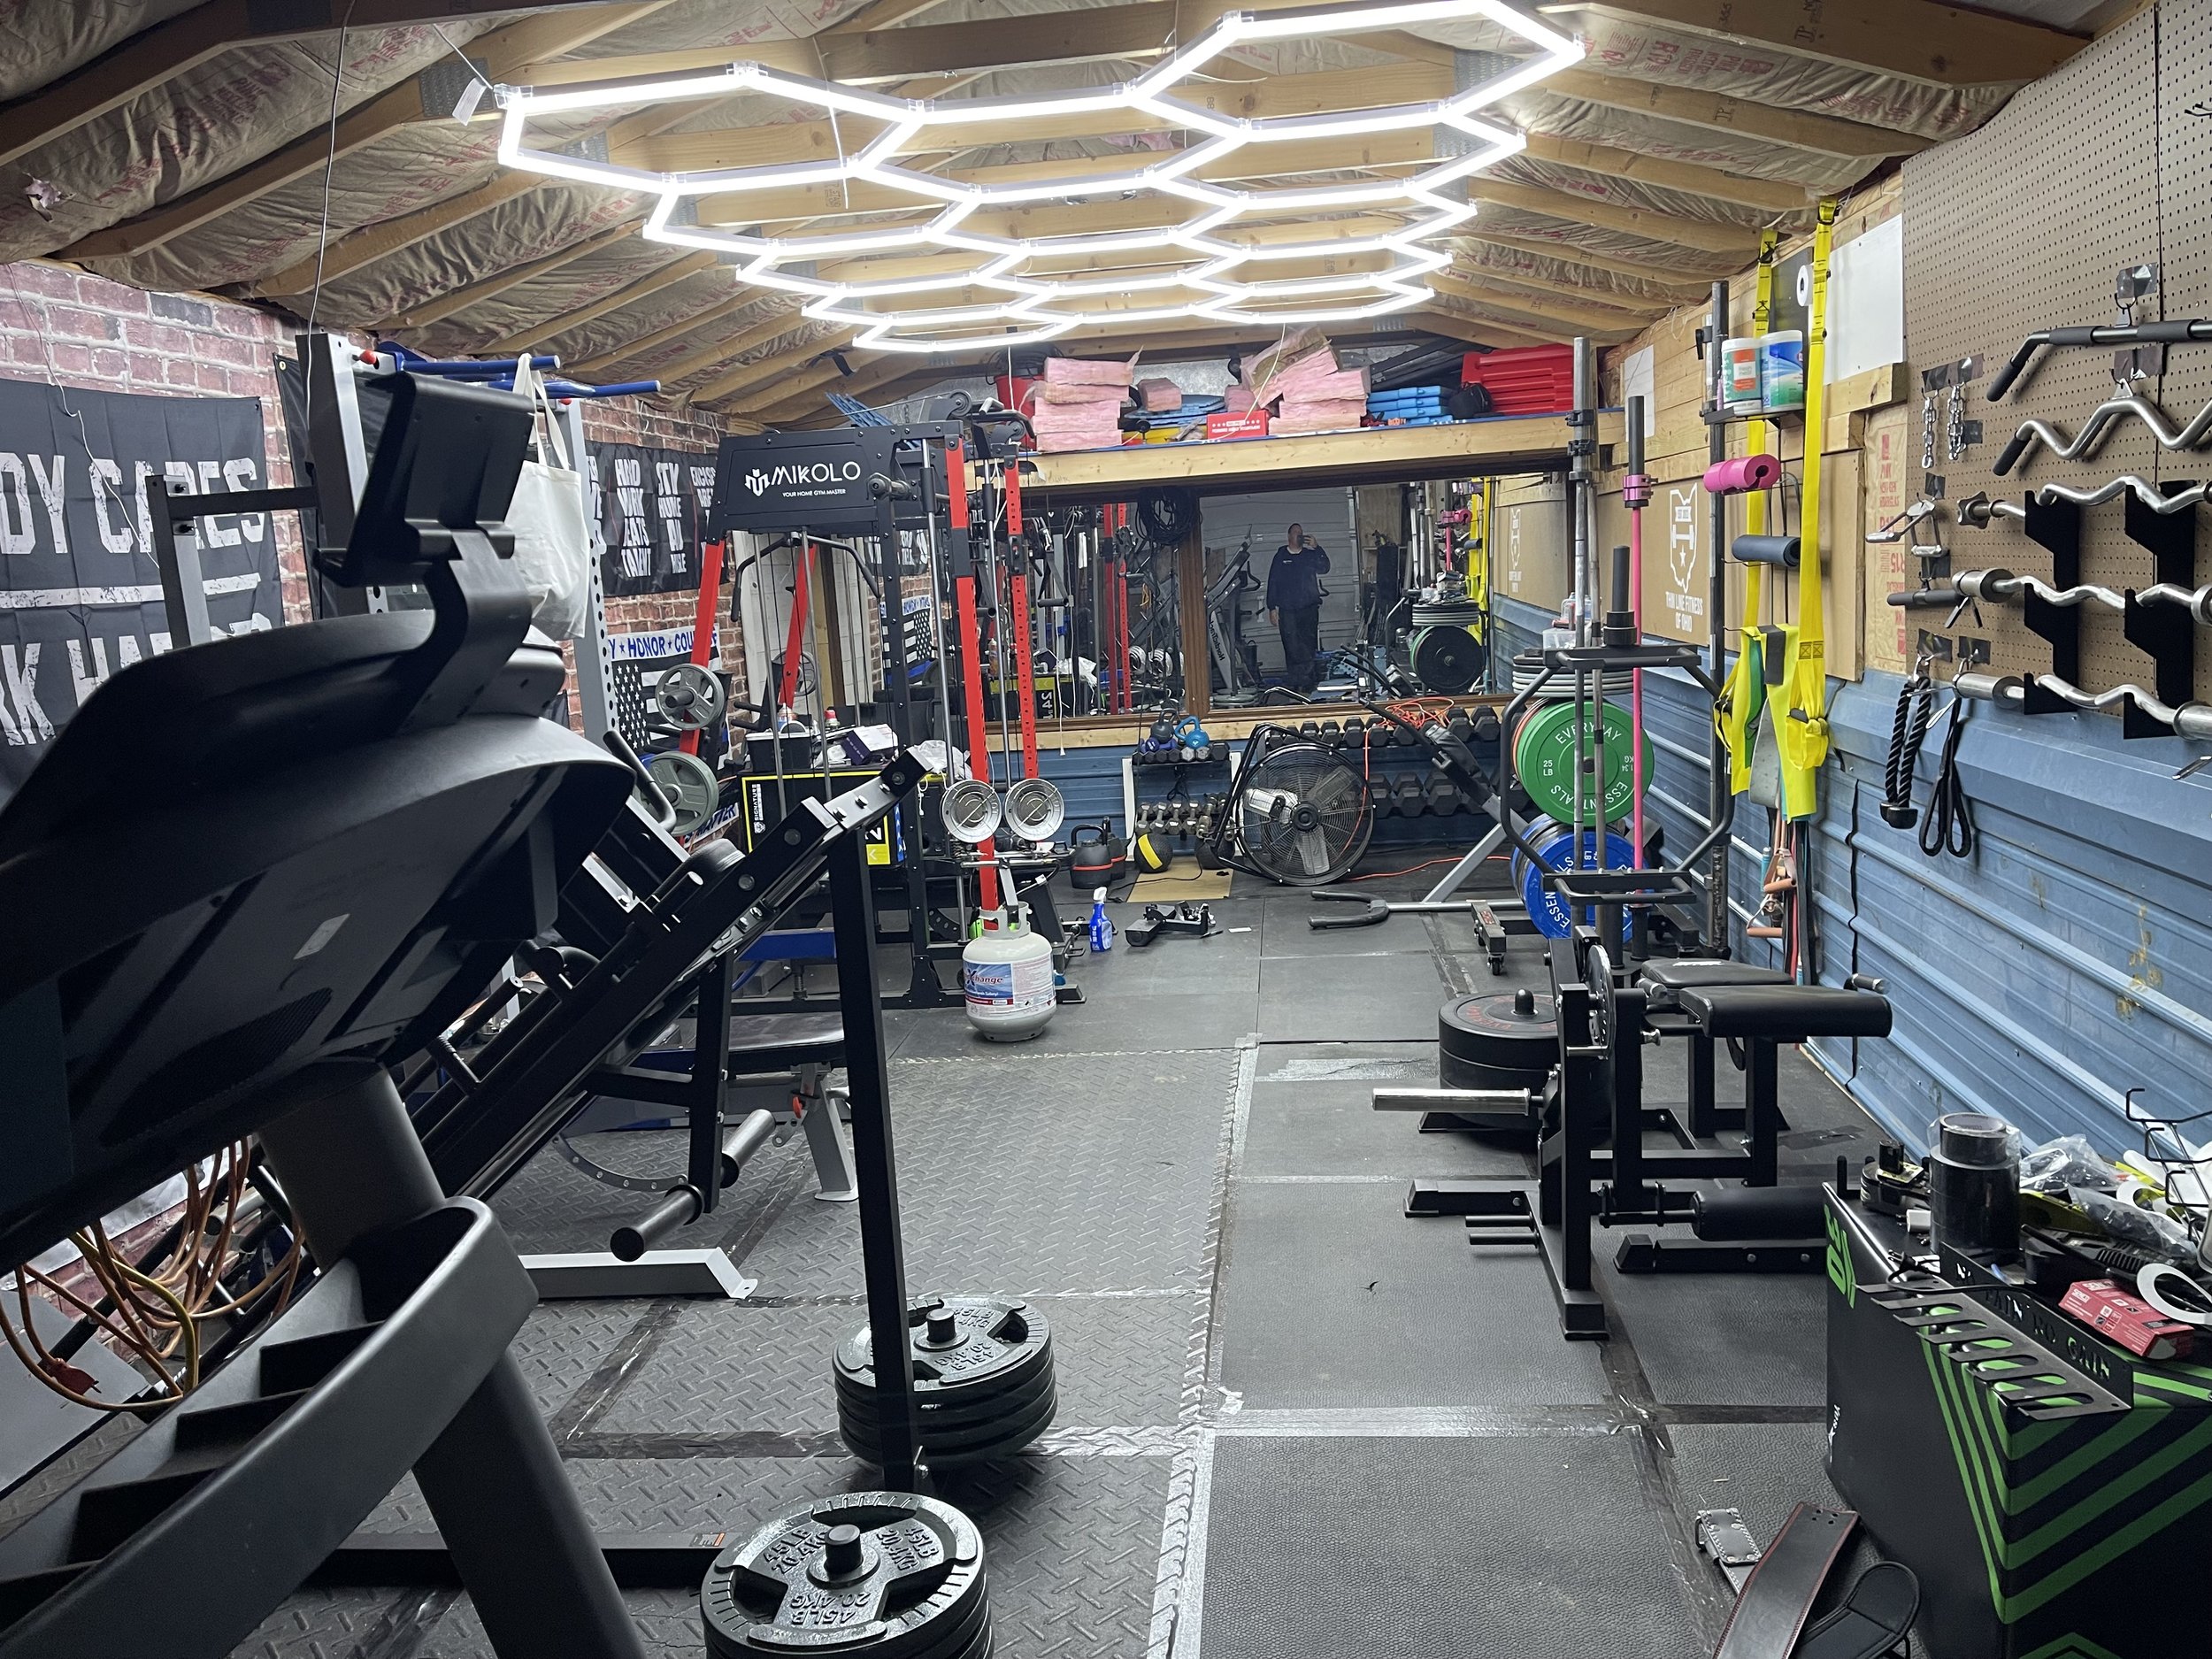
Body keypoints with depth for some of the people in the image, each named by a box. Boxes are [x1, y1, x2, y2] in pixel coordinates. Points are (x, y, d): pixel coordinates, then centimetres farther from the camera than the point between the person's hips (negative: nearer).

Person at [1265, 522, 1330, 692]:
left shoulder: (1310, 554, 10)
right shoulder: (1280, 556, 9)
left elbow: (1324, 568, -7)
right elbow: (1272, 582, 8)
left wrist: (1316, 547, -17)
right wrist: (1272, 608, 2)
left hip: (1309, 608, 0)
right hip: (1287, 610, 0)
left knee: (1309, 645, -3)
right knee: (1291, 647, -3)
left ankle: (1311, 681, 1)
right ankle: (1294, 683, 2)